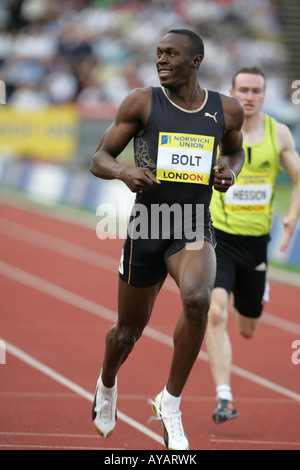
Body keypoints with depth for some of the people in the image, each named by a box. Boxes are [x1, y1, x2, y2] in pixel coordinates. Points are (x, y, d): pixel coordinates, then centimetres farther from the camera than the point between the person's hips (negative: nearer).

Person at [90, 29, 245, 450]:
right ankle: (107, 384, 48)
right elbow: (99, 159, -1)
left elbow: (236, 150, 23)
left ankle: (170, 402, -13)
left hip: (195, 230, 0)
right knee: (130, 329, 12)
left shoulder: (227, 110, 2)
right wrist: (125, 172, -23)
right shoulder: (142, 103, -5)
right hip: (147, 229, 0)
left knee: (197, 299, -30)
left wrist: (230, 171, -1)